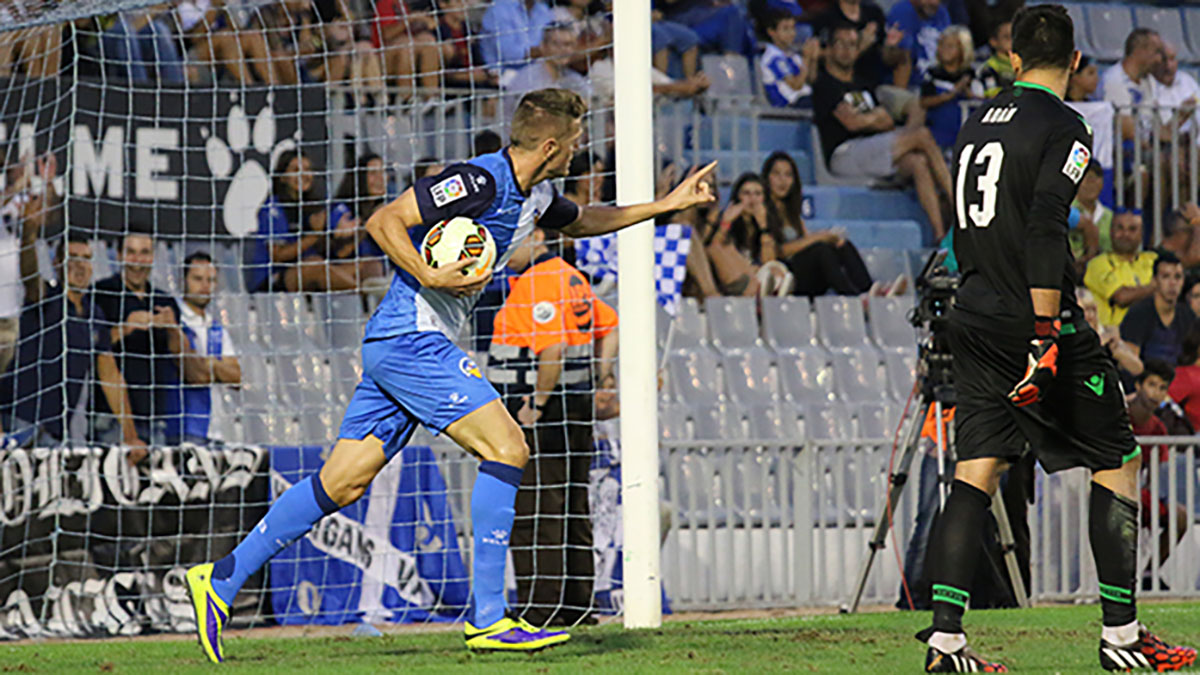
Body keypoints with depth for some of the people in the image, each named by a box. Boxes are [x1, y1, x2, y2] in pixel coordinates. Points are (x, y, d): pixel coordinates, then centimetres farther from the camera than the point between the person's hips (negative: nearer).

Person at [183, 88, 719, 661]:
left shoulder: (535, 196, 14)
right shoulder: (480, 181, -16)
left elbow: (583, 221, 36)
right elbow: (383, 221, -17)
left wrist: (666, 205, 33)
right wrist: (430, 276, -28)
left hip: (398, 346, 10)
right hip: (410, 339, -10)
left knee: (341, 485, 6)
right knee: (506, 447, -13)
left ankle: (221, 579, 8)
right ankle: (487, 617, -12)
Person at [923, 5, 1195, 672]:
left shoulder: (978, 122, 13)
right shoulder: (1061, 127, -10)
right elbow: (1044, 232, -20)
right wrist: (1046, 338, -23)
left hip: (972, 320, 7)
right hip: (1035, 322, -7)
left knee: (975, 473, 2)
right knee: (1115, 462, 6)